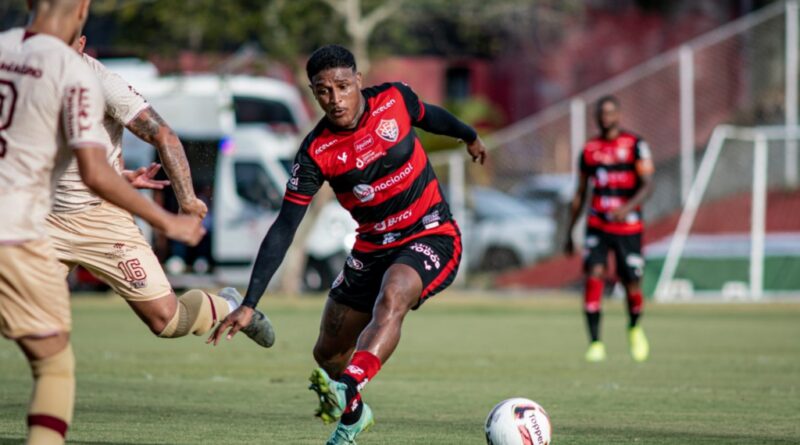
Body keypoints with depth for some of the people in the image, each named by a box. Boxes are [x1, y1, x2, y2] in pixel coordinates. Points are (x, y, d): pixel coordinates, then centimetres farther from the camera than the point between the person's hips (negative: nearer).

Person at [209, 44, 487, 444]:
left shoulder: (393, 99, -12)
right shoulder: (316, 152, -14)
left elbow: (428, 115, 14)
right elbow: (283, 229, -15)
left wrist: (470, 137, 35)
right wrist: (249, 304, -21)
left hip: (432, 236, -3)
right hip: (373, 248, 3)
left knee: (391, 298, -35)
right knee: (328, 352, 10)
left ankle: (348, 388, -54)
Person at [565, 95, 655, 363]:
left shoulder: (635, 145, -2)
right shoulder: (590, 149, 10)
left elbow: (647, 185, -10)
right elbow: (580, 193, 18)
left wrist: (628, 207, -29)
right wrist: (570, 232, 17)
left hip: (628, 227, -2)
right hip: (597, 226, 2)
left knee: (631, 285, 1)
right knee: (594, 275, -17)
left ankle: (635, 329, 34)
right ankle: (595, 344, -16)